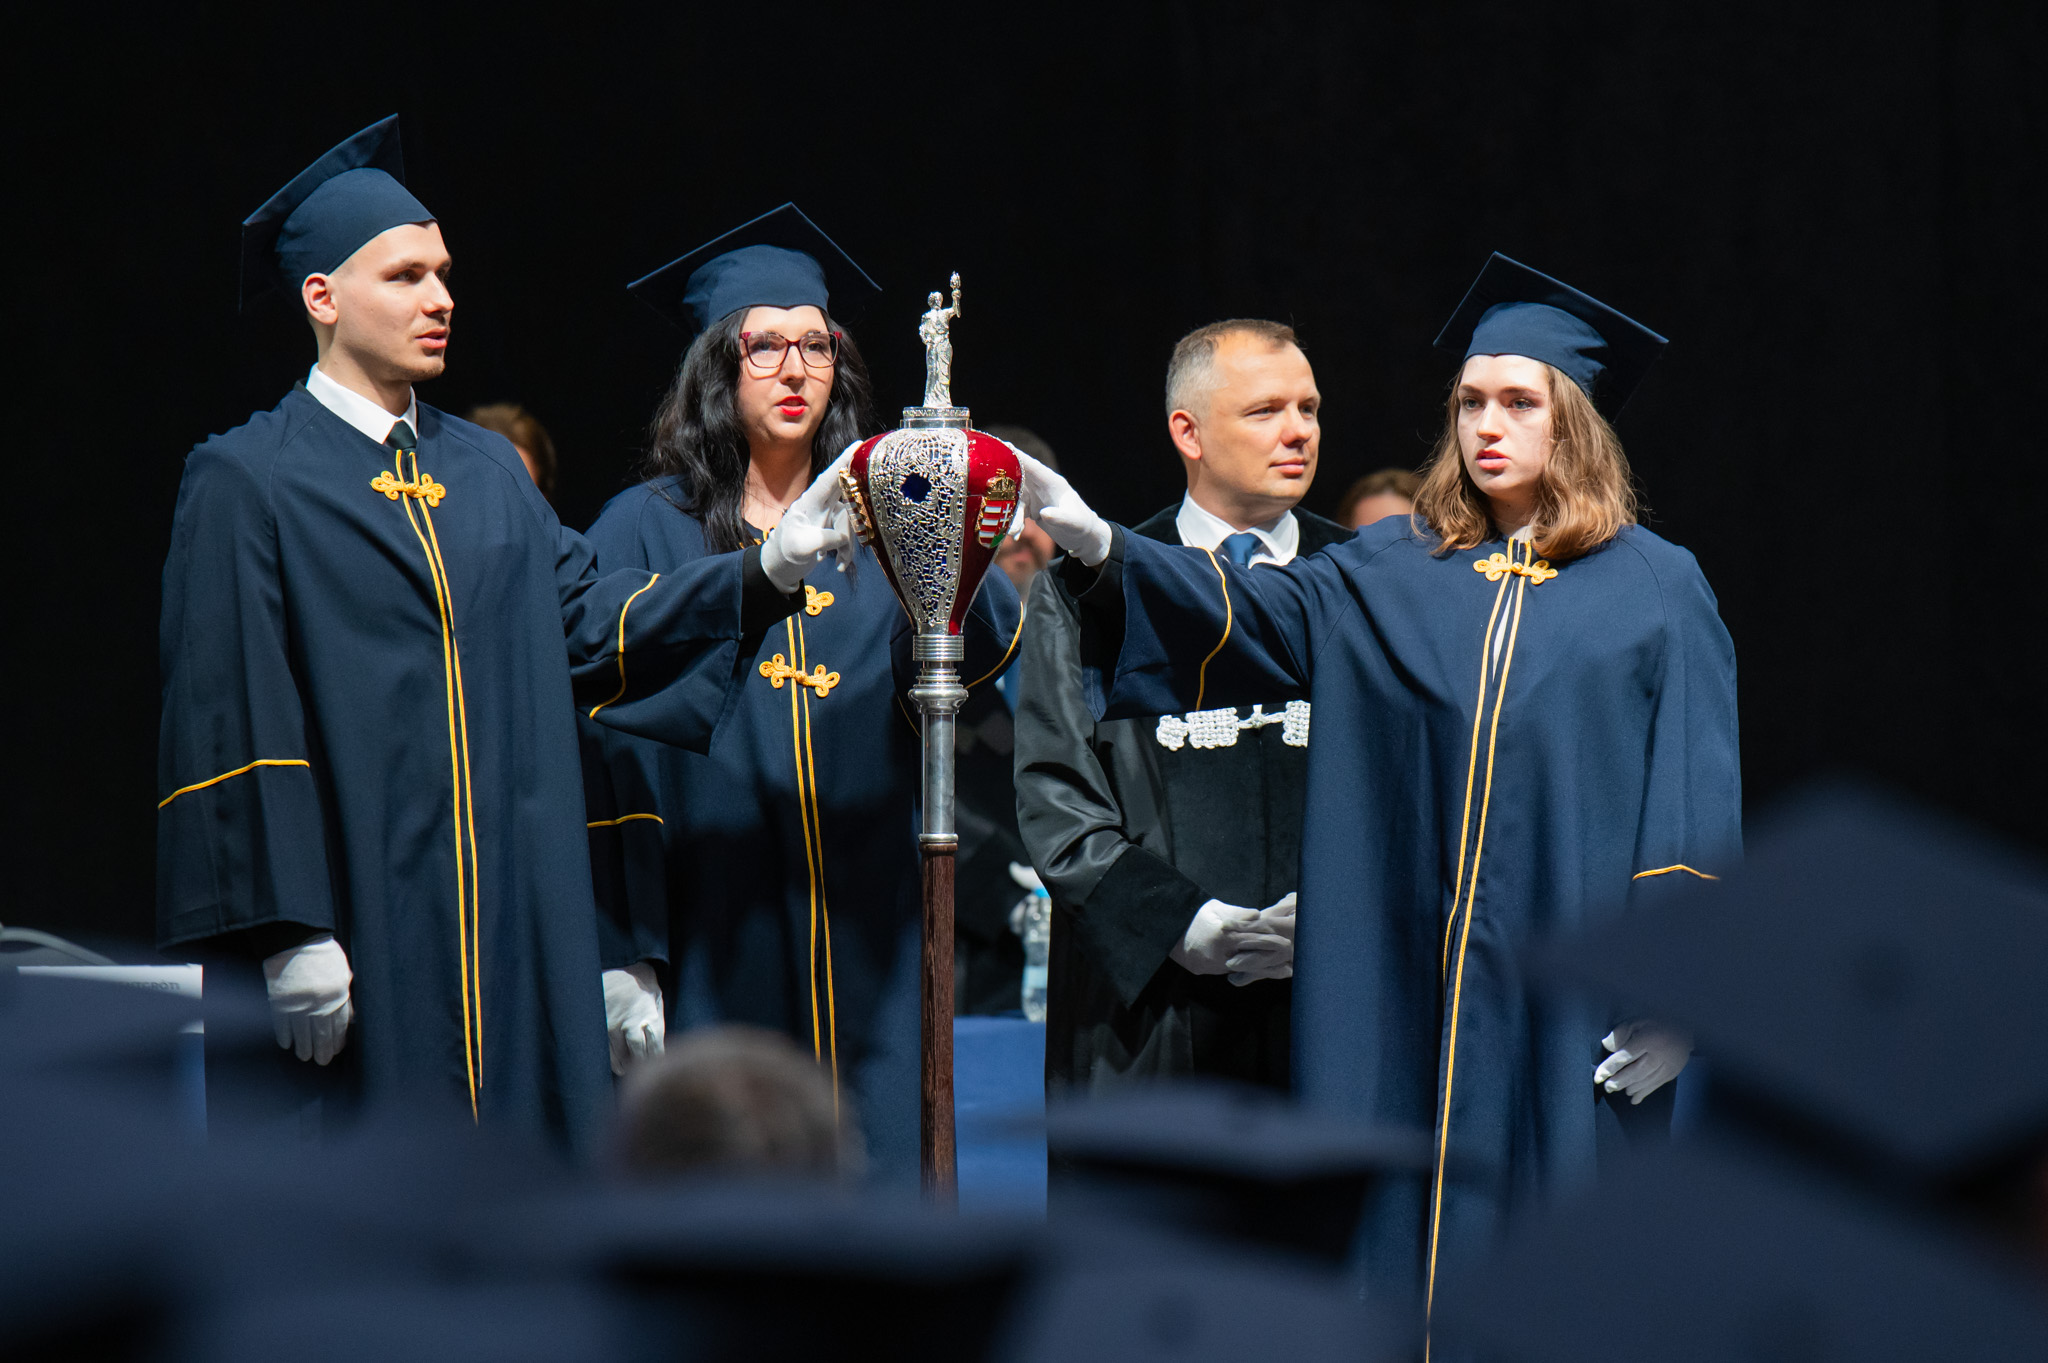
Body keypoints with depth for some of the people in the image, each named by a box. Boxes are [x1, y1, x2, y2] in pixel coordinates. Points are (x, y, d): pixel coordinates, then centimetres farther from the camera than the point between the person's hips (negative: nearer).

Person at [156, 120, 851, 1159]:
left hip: (515, 928, 6)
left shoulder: (487, 472, 16)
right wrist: (290, 934, -16)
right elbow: (234, 719, -10)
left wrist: (769, 569, -5)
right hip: (357, 933, -6)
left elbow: (595, 622, 9)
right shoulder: (246, 482, -4)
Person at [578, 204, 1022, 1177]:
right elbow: (604, 746, -3)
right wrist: (621, 957, -12)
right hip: (711, 956, -3)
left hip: (864, 944, 3)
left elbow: (982, 652, -7)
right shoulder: (647, 532, 2)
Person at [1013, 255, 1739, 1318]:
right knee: (1411, 1249, 1)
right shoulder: (1398, 573, 11)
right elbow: (1253, 614, -3)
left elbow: (1698, 795, -2)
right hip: (1412, 1010, 3)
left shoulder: (1657, 589, 3)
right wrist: (1100, 549, -20)